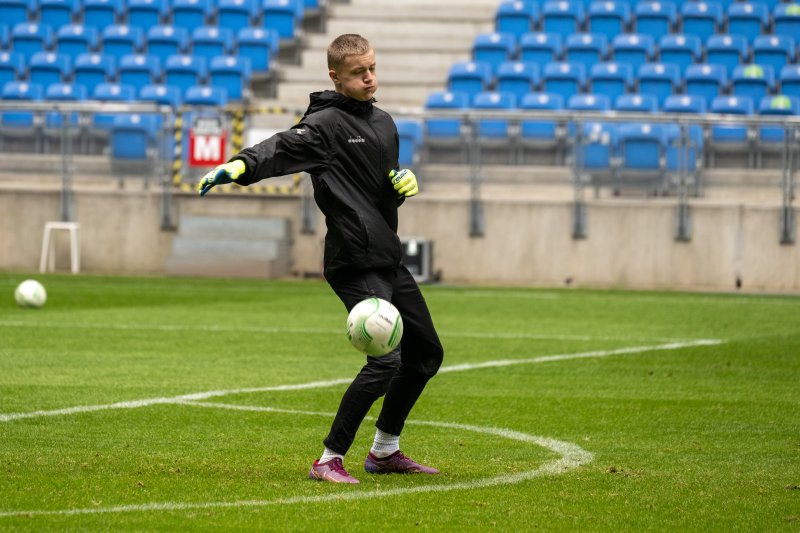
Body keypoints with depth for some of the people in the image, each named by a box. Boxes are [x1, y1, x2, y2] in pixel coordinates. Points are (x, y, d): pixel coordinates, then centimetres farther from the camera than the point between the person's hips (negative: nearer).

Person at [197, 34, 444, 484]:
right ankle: (330, 460, -12)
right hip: (356, 263, -9)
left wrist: (405, 182, 2)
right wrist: (241, 165, -50)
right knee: (385, 360, -19)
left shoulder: (384, 123, 16)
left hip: (388, 257, 9)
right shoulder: (327, 123, -10)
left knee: (426, 353, 18)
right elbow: (283, 147, -29)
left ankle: (385, 451, 32)